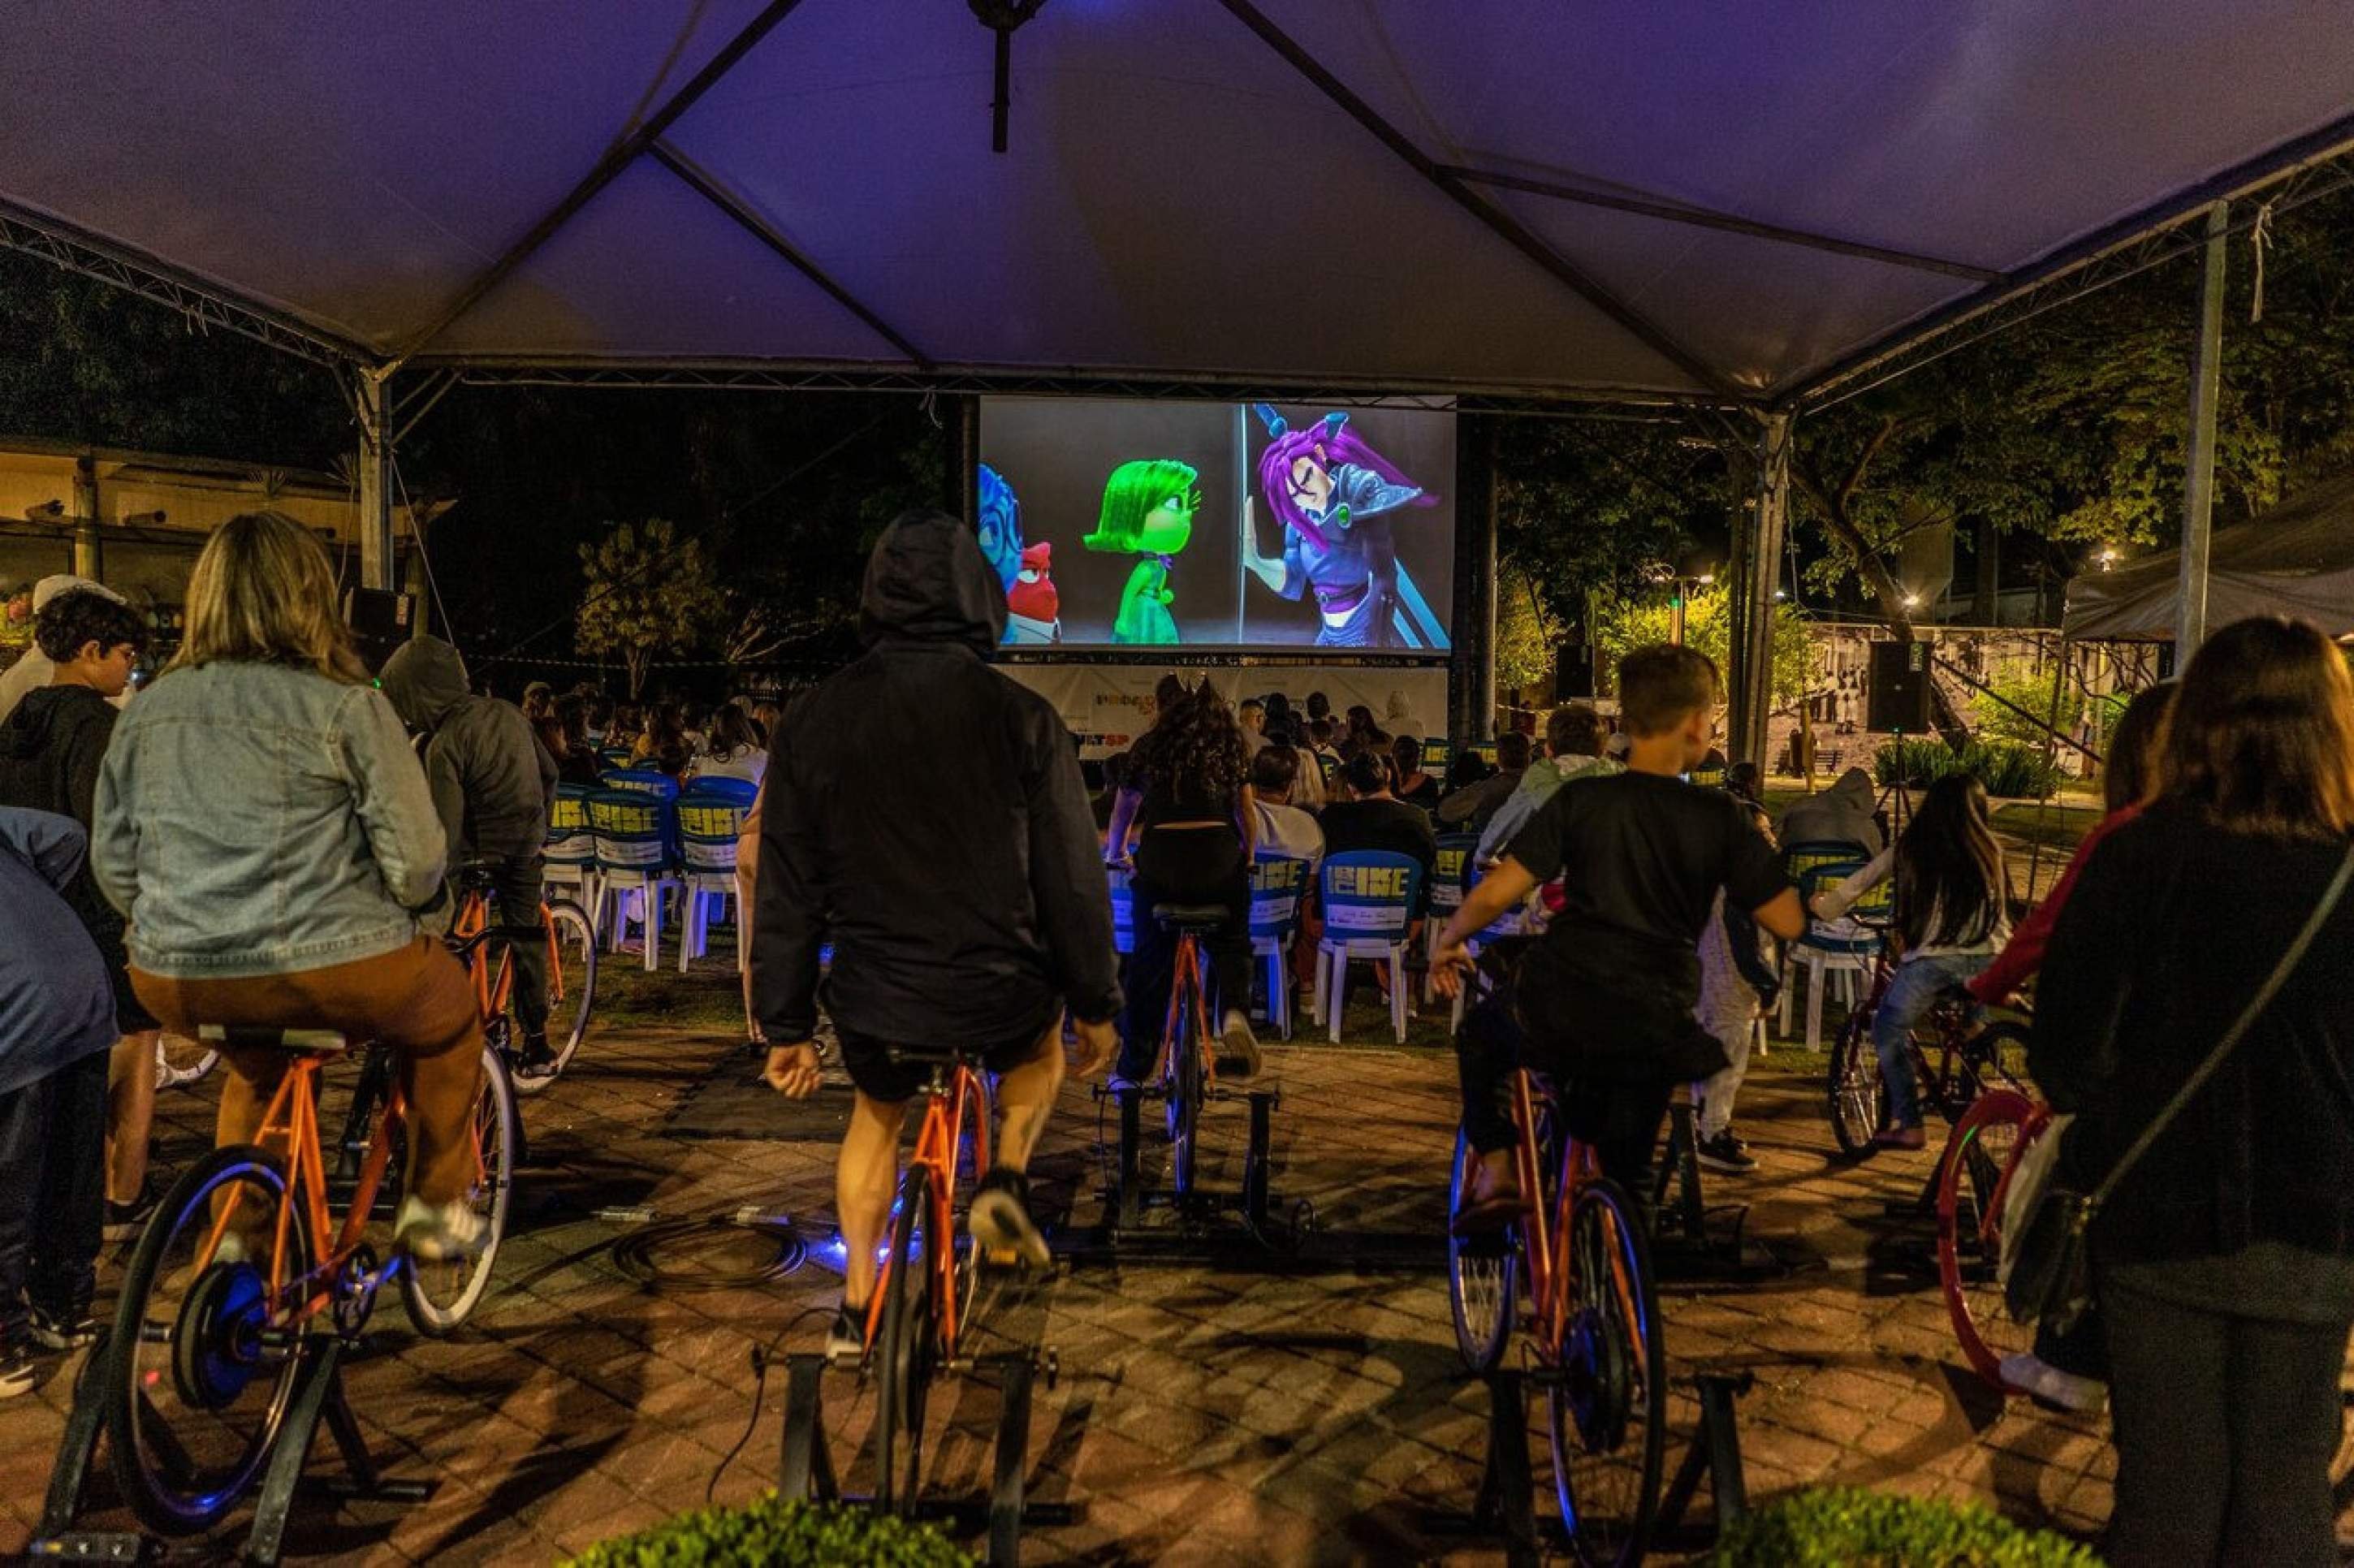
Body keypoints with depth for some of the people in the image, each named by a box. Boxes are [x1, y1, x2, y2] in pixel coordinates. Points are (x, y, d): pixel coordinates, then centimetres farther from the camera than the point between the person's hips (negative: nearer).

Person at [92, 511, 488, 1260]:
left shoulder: (147, 708, 8)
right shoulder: (347, 707, -9)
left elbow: (113, 866, 12)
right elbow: (416, 863, -11)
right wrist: (380, 907, 10)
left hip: (176, 982, 6)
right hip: (330, 971, -5)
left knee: (256, 1066, 37)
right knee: (447, 1013, 25)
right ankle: (436, 1206, 28)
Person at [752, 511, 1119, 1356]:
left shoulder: (816, 717, -4)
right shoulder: (1020, 716, -10)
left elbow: (785, 888, 1)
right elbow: (1072, 880, -5)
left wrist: (784, 1024, 11)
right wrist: (1096, 1004, 8)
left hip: (872, 1001, 2)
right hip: (998, 998, -1)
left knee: (878, 1113, 34)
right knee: (1044, 1040, 35)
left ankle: (857, 1306, 32)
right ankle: (1006, 1181, 14)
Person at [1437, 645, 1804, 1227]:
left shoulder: (1580, 800, 0)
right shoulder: (1721, 816, 1)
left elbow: (1495, 892, -5)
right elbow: (1788, 921, 4)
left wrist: (1449, 940, 14)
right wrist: (1755, 853, 22)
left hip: (1557, 1013, -1)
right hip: (1655, 1031, 1)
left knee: (1481, 1035, 31)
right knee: (1627, 1174, 25)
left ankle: (1496, 1170, 15)